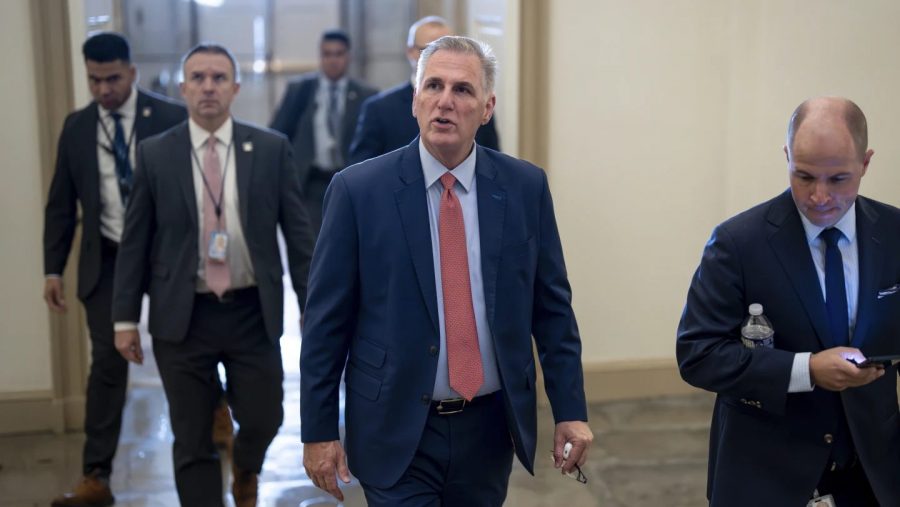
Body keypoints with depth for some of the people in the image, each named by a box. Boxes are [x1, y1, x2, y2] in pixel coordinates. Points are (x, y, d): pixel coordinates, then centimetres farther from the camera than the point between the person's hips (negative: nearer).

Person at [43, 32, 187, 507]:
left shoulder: (170, 118, -8)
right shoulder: (76, 127, 2)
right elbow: (61, 204, 7)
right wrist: (53, 268, 2)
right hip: (107, 259, 2)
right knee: (107, 362, -1)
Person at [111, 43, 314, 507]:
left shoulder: (271, 149, 0)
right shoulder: (154, 154, 0)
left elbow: (297, 233, 2)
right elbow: (134, 241, 3)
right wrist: (125, 318, 1)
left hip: (253, 312, 0)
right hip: (182, 316, 0)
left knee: (263, 419, 7)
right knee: (192, 441, 5)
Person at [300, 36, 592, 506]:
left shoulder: (525, 187, -1)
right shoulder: (358, 190, -8)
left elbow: (552, 307, 4)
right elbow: (326, 321, -5)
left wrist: (570, 410, 1)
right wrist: (318, 431, -4)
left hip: (489, 428, 3)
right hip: (396, 432, -3)